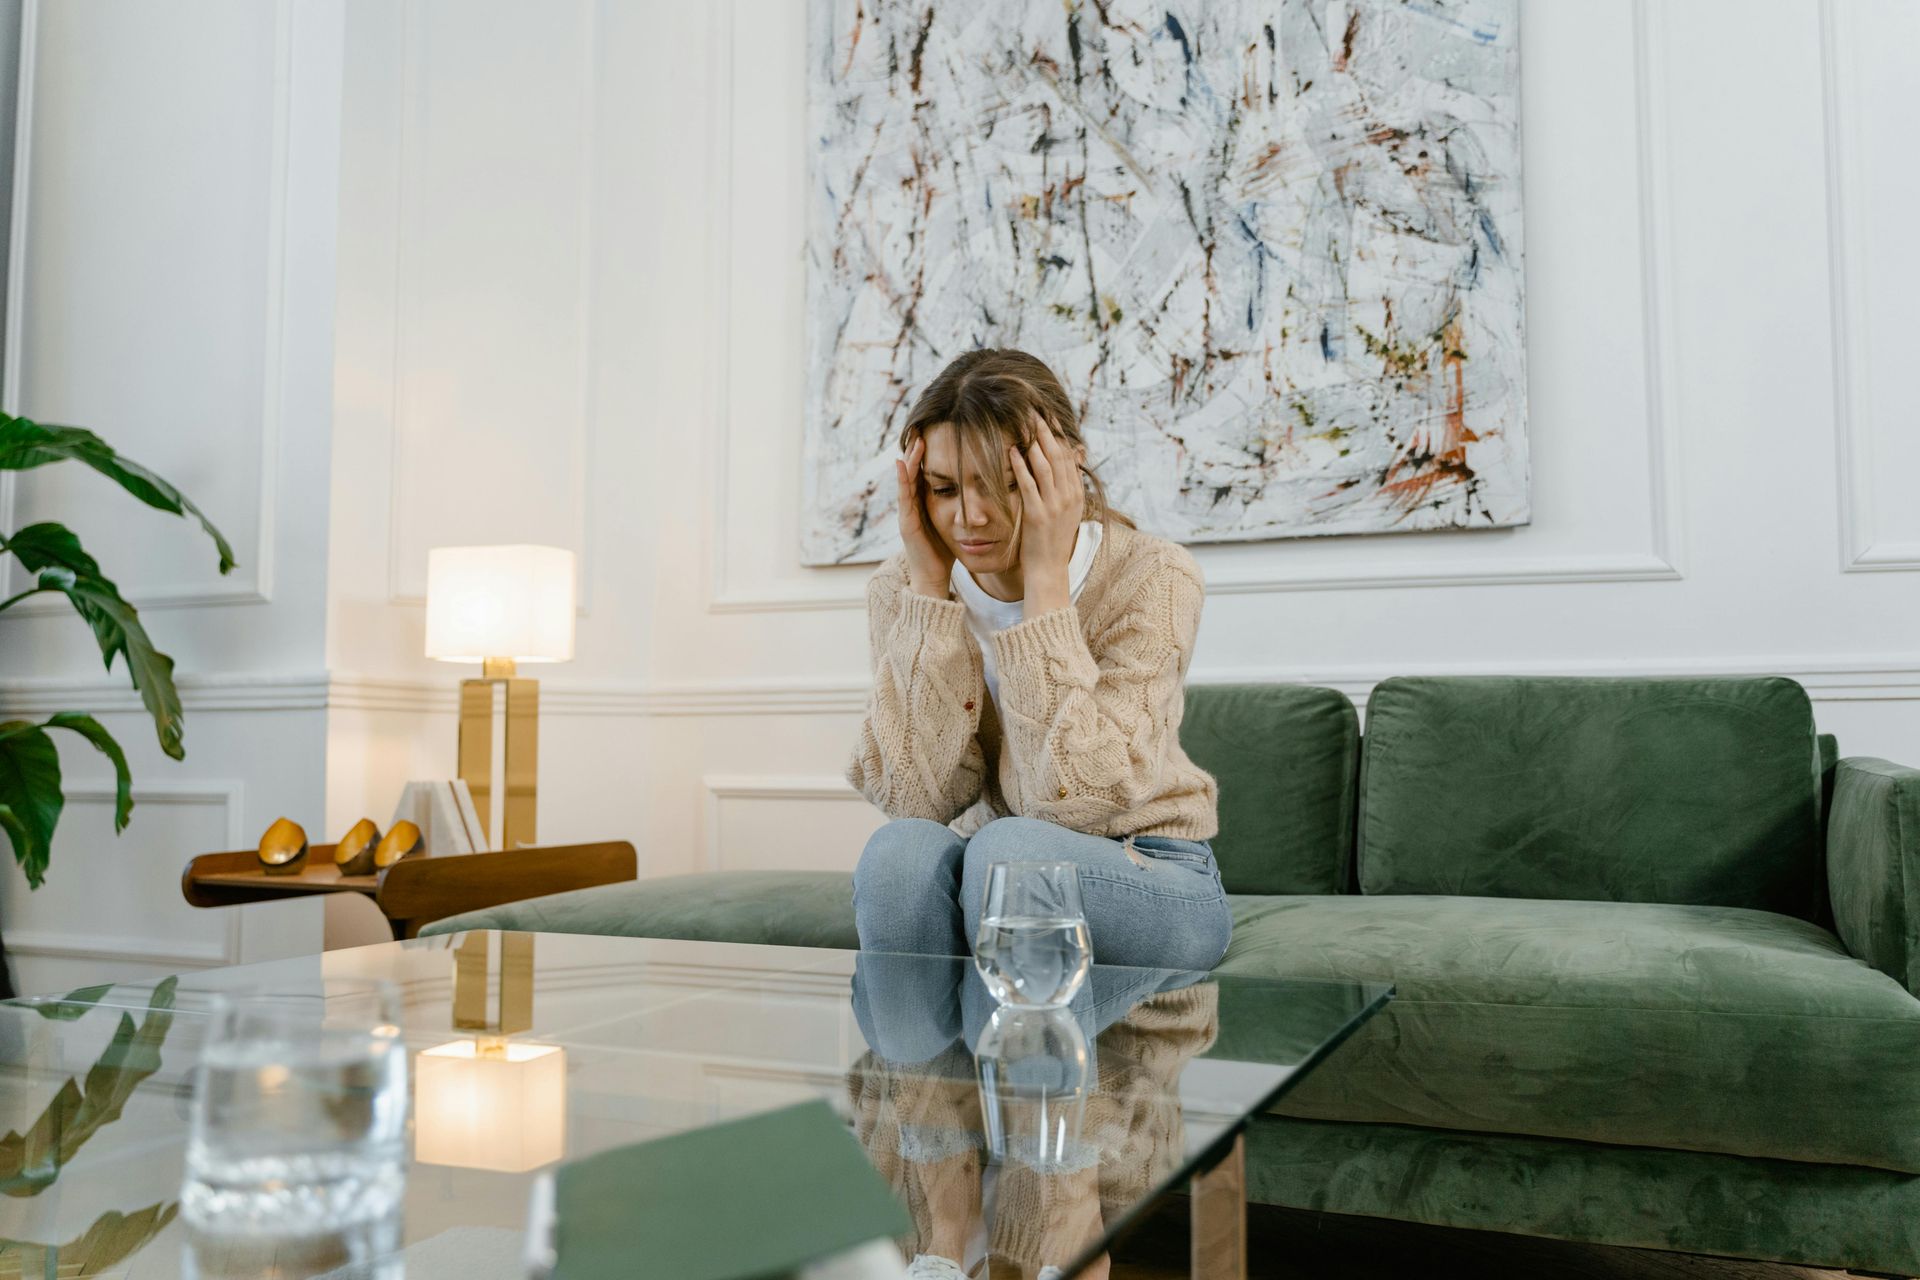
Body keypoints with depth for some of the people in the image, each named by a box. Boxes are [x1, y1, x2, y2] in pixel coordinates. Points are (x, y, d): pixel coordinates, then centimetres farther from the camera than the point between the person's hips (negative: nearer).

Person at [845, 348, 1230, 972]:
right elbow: (921, 800, -17)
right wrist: (928, 587, -21)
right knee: (901, 849, -29)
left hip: (1149, 882, -2)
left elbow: (1075, 803, -26)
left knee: (1010, 847, -32)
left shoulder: (1151, 577, -17)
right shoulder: (900, 587, -6)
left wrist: (1045, 579, -27)